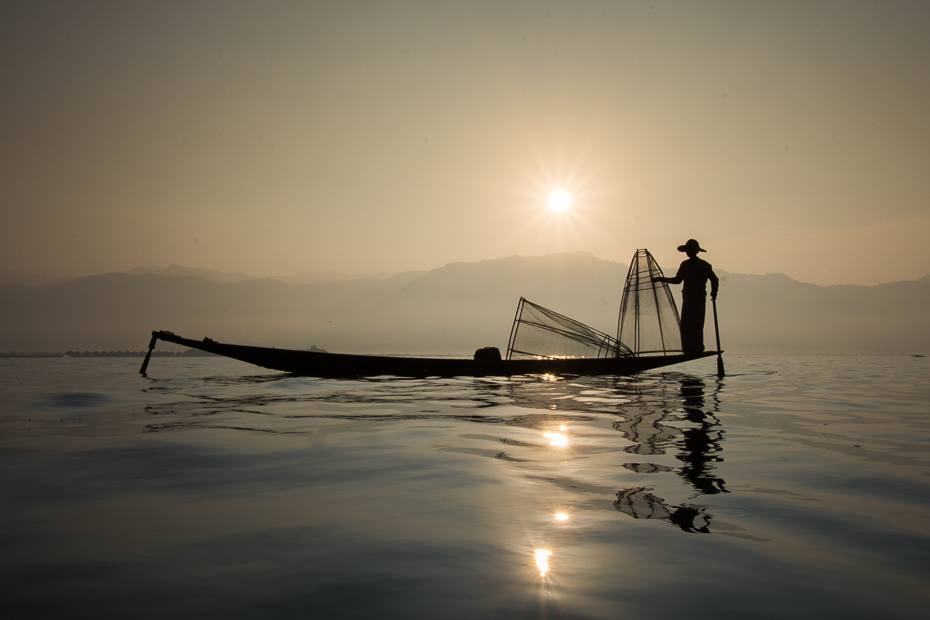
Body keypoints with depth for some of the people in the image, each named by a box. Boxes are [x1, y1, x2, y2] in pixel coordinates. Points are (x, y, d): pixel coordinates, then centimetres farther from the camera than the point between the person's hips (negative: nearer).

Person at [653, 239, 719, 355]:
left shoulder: (703, 265, 0)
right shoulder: (685, 264, 16)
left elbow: (714, 280, 6)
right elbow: (677, 280, 22)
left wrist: (713, 293, -8)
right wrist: (661, 279, 16)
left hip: (699, 299, -6)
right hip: (687, 298, 6)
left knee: (696, 324, -12)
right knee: (685, 325, -1)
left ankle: (698, 349, -9)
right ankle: (688, 350, 2)